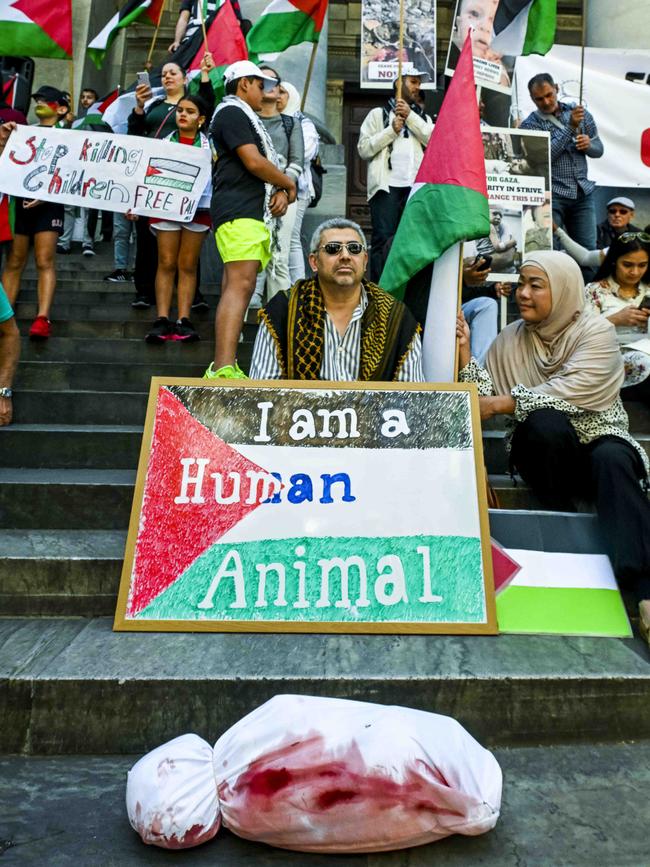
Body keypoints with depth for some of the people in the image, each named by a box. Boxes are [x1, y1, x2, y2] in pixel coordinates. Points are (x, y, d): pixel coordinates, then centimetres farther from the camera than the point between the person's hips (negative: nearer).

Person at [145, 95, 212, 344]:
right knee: (166, 264, -3)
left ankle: (183, 321, 1)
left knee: (188, 266, 1)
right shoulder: (164, 143, 11)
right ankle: (162, 320, -5)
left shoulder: (209, 145, 9)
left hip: (197, 208, 0)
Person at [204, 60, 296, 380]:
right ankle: (223, 369, -31)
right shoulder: (232, 112, -1)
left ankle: (223, 367, 7)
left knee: (237, 287, 6)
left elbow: (265, 164, 25)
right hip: (240, 212, -10)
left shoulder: (246, 118, 30)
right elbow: (254, 162, -13)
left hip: (255, 213, 10)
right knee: (240, 285, -22)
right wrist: (289, 185, 2)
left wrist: (280, 192, 3)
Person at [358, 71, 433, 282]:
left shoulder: (423, 117, 24)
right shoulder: (378, 114, 14)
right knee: (383, 240, -8)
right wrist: (391, 130, -3)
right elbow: (364, 148, 3)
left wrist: (410, 116, -1)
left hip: (416, 187, 4)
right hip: (387, 185, -3)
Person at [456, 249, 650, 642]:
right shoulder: (511, 338, 6)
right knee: (545, 422, -33)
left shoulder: (597, 332, -6)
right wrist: (464, 348, -8)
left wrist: (504, 403, -20)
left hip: (597, 439, -2)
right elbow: (486, 398, 0)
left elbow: (567, 395, -20)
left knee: (612, 460, -37)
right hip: (543, 447, 2)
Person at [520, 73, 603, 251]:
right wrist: (570, 127, -15)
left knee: (587, 249, -1)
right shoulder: (530, 125, 2)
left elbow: (598, 150, 18)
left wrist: (588, 144, -5)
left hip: (583, 193, 4)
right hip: (552, 194, -3)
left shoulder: (579, 112, 13)